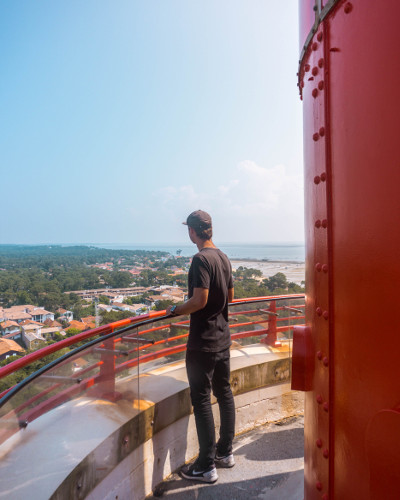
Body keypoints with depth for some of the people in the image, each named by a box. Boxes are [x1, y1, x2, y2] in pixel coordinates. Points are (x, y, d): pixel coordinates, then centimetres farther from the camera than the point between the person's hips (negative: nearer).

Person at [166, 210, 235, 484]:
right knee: (224, 393, 17)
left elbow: (199, 300, -23)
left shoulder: (201, 259, -19)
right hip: (223, 339, 9)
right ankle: (225, 452, 34)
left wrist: (175, 310, -9)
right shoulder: (224, 258, 7)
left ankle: (207, 466, 17)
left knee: (201, 400, 3)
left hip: (203, 343, -9)